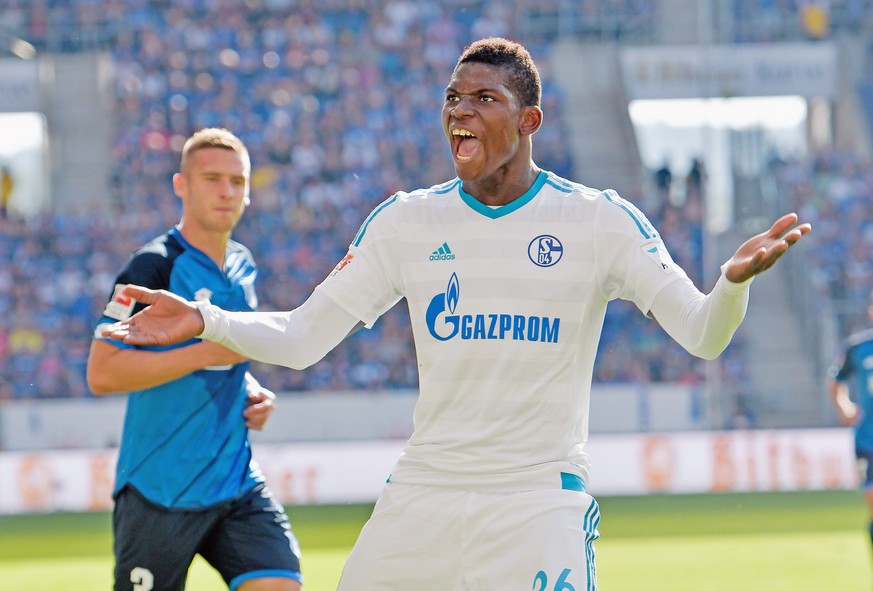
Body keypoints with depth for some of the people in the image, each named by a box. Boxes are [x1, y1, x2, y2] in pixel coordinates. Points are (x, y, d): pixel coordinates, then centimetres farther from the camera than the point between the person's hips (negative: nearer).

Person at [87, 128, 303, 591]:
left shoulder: (243, 267, 13)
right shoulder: (154, 267, -11)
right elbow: (101, 373, -19)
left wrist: (252, 391, 7)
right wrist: (208, 352, -21)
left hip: (238, 487, 6)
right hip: (159, 495, -6)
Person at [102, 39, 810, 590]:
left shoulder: (599, 220, -2)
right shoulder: (406, 222, 7)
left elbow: (702, 335, -9)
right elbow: (301, 338, 9)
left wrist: (734, 281, -30)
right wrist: (206, 321, -7)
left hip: (540, 501, -4)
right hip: (420, 496, 4)